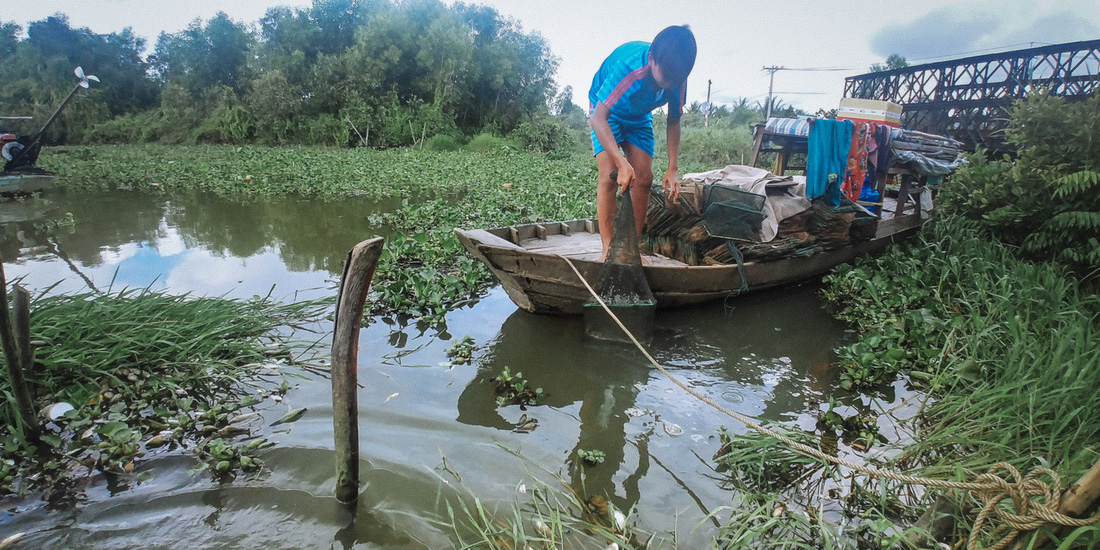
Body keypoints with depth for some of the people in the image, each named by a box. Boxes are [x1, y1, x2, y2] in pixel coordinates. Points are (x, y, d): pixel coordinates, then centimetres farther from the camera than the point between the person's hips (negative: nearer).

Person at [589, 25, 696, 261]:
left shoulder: (677, 78, -23)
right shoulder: (628, 66, -39)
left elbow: (673, 122, -8)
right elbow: (598, 118, -43)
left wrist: (672, 170, -16)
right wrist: (622, 163, -52)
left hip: (640, 117, 5)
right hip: (606, 113, -5)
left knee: (644, 178, -5)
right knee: (610, 175, -20)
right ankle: (607, 250, -15)